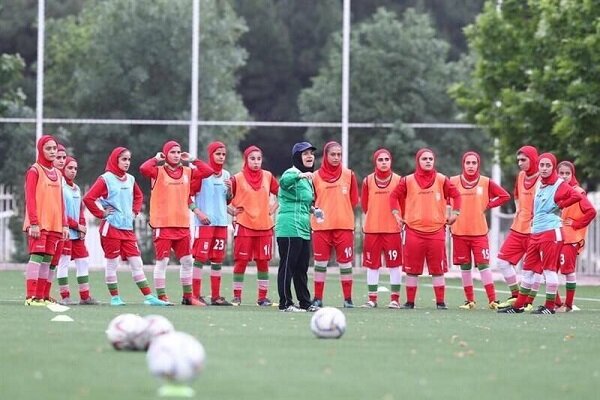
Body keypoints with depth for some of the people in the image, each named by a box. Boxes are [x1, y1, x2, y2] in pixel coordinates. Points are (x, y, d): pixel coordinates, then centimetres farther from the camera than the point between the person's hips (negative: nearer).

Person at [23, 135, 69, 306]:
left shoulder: (56, 173, 17)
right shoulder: (34, 171, -4)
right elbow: (30, 198, -10)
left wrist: (64, 224, 13)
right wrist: (34, 223, -17)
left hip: (54, 224, 7)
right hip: (38, 224, -7)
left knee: (47, 259, 4)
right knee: (36, 257, -12)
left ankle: (41, 296, 6)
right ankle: (30, 297, -16)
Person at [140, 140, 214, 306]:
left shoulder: (187, 172, 11)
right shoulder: (158, 171, -3)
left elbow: (208, 171, 5)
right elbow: (143, 169, -22)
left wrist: (192, 160, 6)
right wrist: (156, 159, -7)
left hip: (183, 225, 5)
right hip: (163, 224, -5)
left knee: (187, 261, 11)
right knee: (162, 261, -4)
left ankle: (188, 296, 22)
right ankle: (161, 297, 0)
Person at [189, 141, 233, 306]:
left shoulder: (226, 175, 13)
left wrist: (229, 189, -1)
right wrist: (198, 212, -15)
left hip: (221, 222, 6)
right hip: (204, 222, -6)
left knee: (218, 259, 7)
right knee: (200, 257, -7)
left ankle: (216, 296, 12)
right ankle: (196, 295, -5)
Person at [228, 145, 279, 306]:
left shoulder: (268, 177, 7)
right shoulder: (237, 178, -3)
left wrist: (273, 208, 6)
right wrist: (232, 210, -11)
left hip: (264, 226, 3)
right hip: (244, 226, -3)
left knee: (263, 261, 4)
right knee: (241, 261, -3)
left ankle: (263, 297, 11)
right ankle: (237, 296, 3)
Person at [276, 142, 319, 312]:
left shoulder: (307, 178, 20)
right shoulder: (292, 173, -9)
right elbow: (283, 181, -35)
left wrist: (312, 209, 14)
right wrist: (300, 175, -52)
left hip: (303, 229, 9)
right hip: (290, 228, -9)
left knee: (302, 268, 13)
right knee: (288, 265, -5)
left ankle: (305, 303, 19)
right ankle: (285, 303, -2)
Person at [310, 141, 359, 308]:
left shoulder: (348, 175, 5)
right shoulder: (316, 176, 3)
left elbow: (354, 200, 8)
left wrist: (341, 211, 3)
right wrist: (317, 211, -7)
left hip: (344, 225, 0)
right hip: (322, 226, 0)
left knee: (345, 262, 0)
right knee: (320, 262, 3)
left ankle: (348, 299, 4)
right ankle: (318, 298, 8)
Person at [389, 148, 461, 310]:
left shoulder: (442, 180, 5)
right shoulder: (408, 181, 4)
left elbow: (456, 195, 11)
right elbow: (394, 196, 12)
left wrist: (455, 214, 4)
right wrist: (396, 214, 4)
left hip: (436, 231, 0)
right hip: (413, 231, 0)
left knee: (438, 269, 0)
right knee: (412, 269, 3)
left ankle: (440, 302, 5)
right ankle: (410, 302, 10)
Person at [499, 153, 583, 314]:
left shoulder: (559, 185, -8)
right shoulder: (539, 184, 15)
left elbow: (576, 196, -25)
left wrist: (559, 206, -14)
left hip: (551, 232, -8)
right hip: (535, 233, 8)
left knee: (549, 269, -5)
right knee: (528, 269, 10)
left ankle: (550, 306, 2)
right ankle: (519, 305, 16)